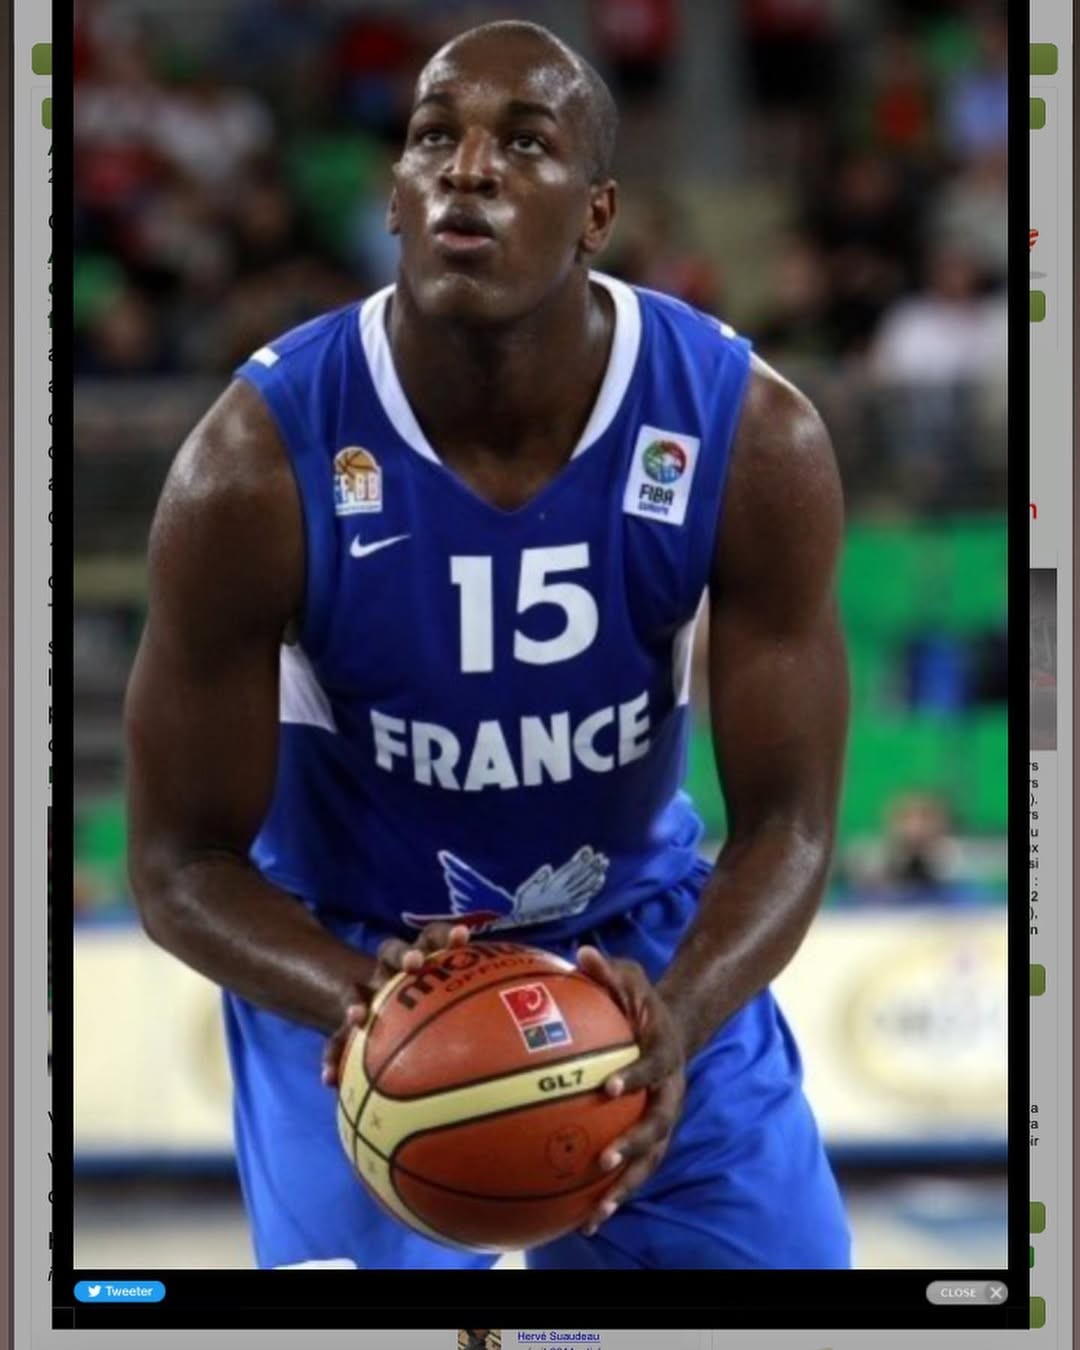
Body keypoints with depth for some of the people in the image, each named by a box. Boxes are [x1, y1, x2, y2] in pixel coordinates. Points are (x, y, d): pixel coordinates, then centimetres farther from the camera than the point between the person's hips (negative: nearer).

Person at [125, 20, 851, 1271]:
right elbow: (183, 860, -19)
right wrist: (359, 1001, -40)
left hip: (634, 930, 2)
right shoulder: (258, 463, -26)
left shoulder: (751, 436, -22)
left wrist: (678, 1015, -39)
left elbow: (785, 822, -17)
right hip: (343, 944, -2)